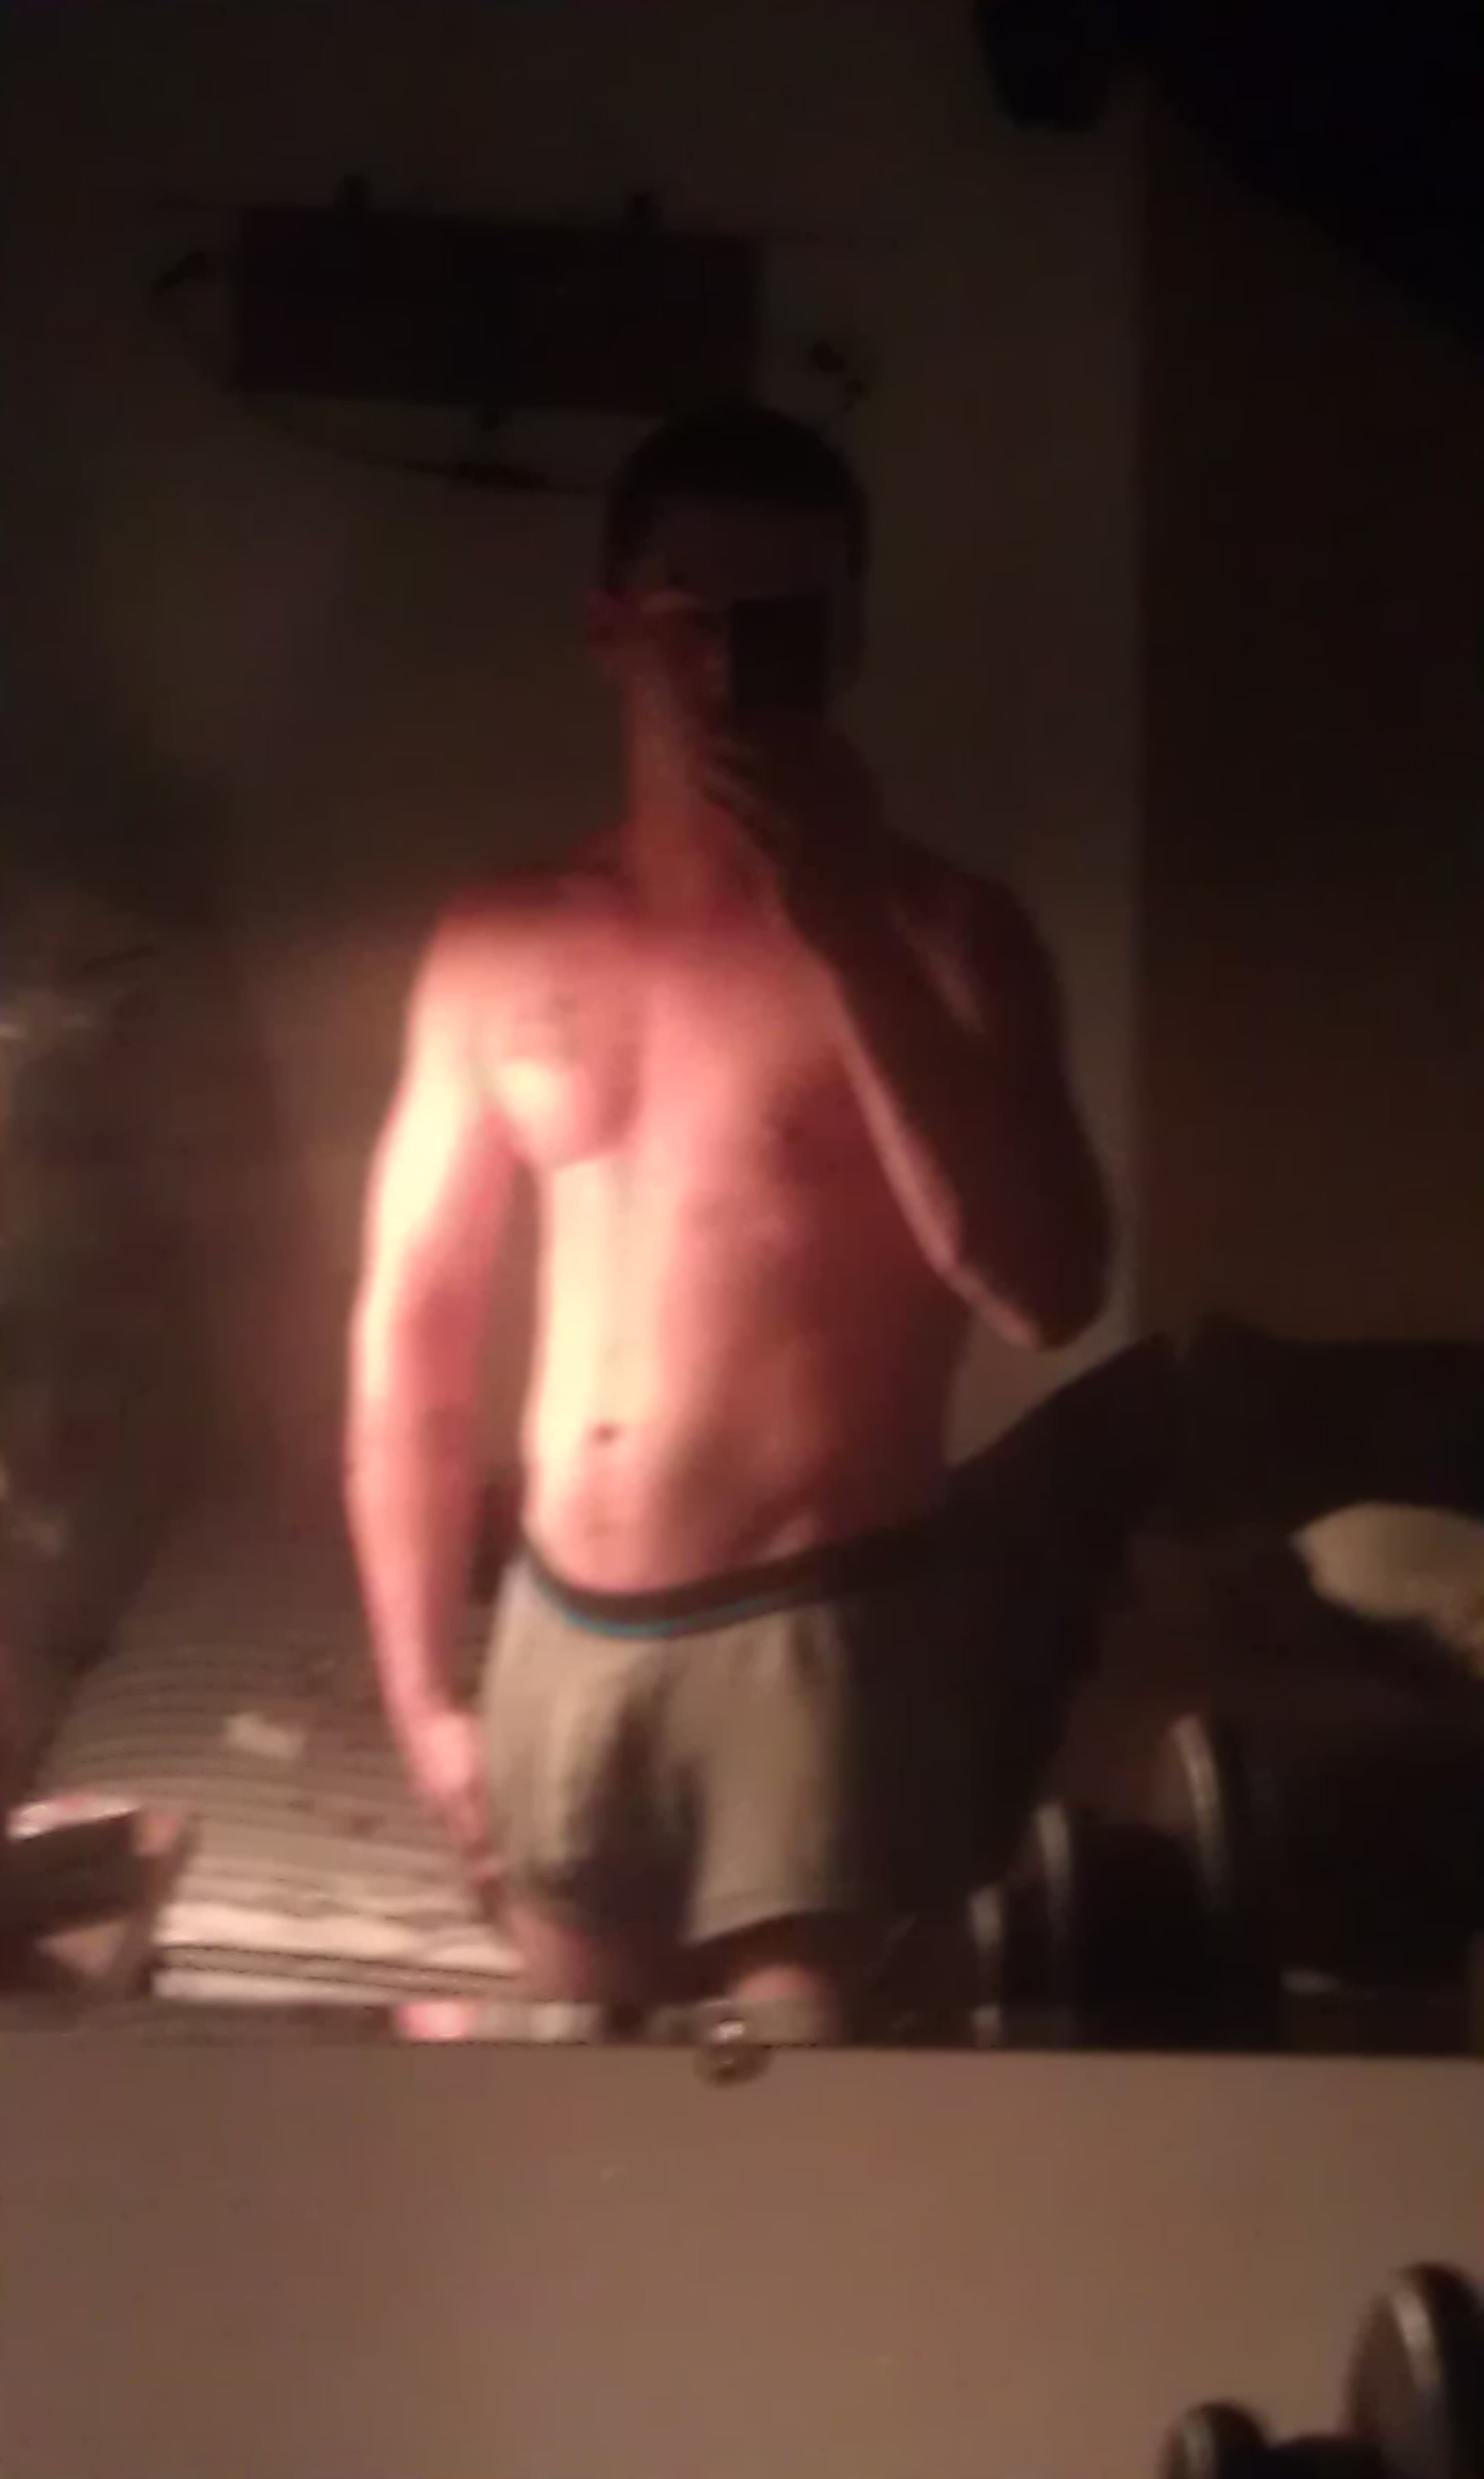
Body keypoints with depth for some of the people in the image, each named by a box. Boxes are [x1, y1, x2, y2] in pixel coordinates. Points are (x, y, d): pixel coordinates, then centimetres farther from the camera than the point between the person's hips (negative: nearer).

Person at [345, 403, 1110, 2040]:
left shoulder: (940, 936, -7)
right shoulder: (498, 949, 4)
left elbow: (1047, 1294, -21)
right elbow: (413, 1329, 9)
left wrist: (851, 935, -23)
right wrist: (416, 1688, 7)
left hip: (813, 1639, -4)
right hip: (557, 1636, 4)